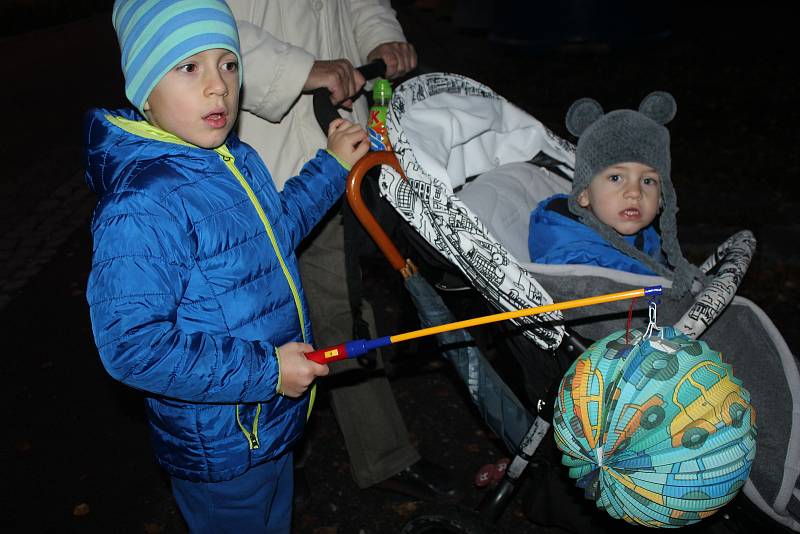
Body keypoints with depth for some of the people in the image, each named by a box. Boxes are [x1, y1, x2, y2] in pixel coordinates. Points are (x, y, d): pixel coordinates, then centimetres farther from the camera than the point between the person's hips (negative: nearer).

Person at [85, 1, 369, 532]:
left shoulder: (237, 158, -2)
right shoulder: (141, 208, -31)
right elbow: (132, 344, -31)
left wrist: (332, 166, 13)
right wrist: (265, 370, -28)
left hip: (273, 412, 8)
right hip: (219, 449, -8)